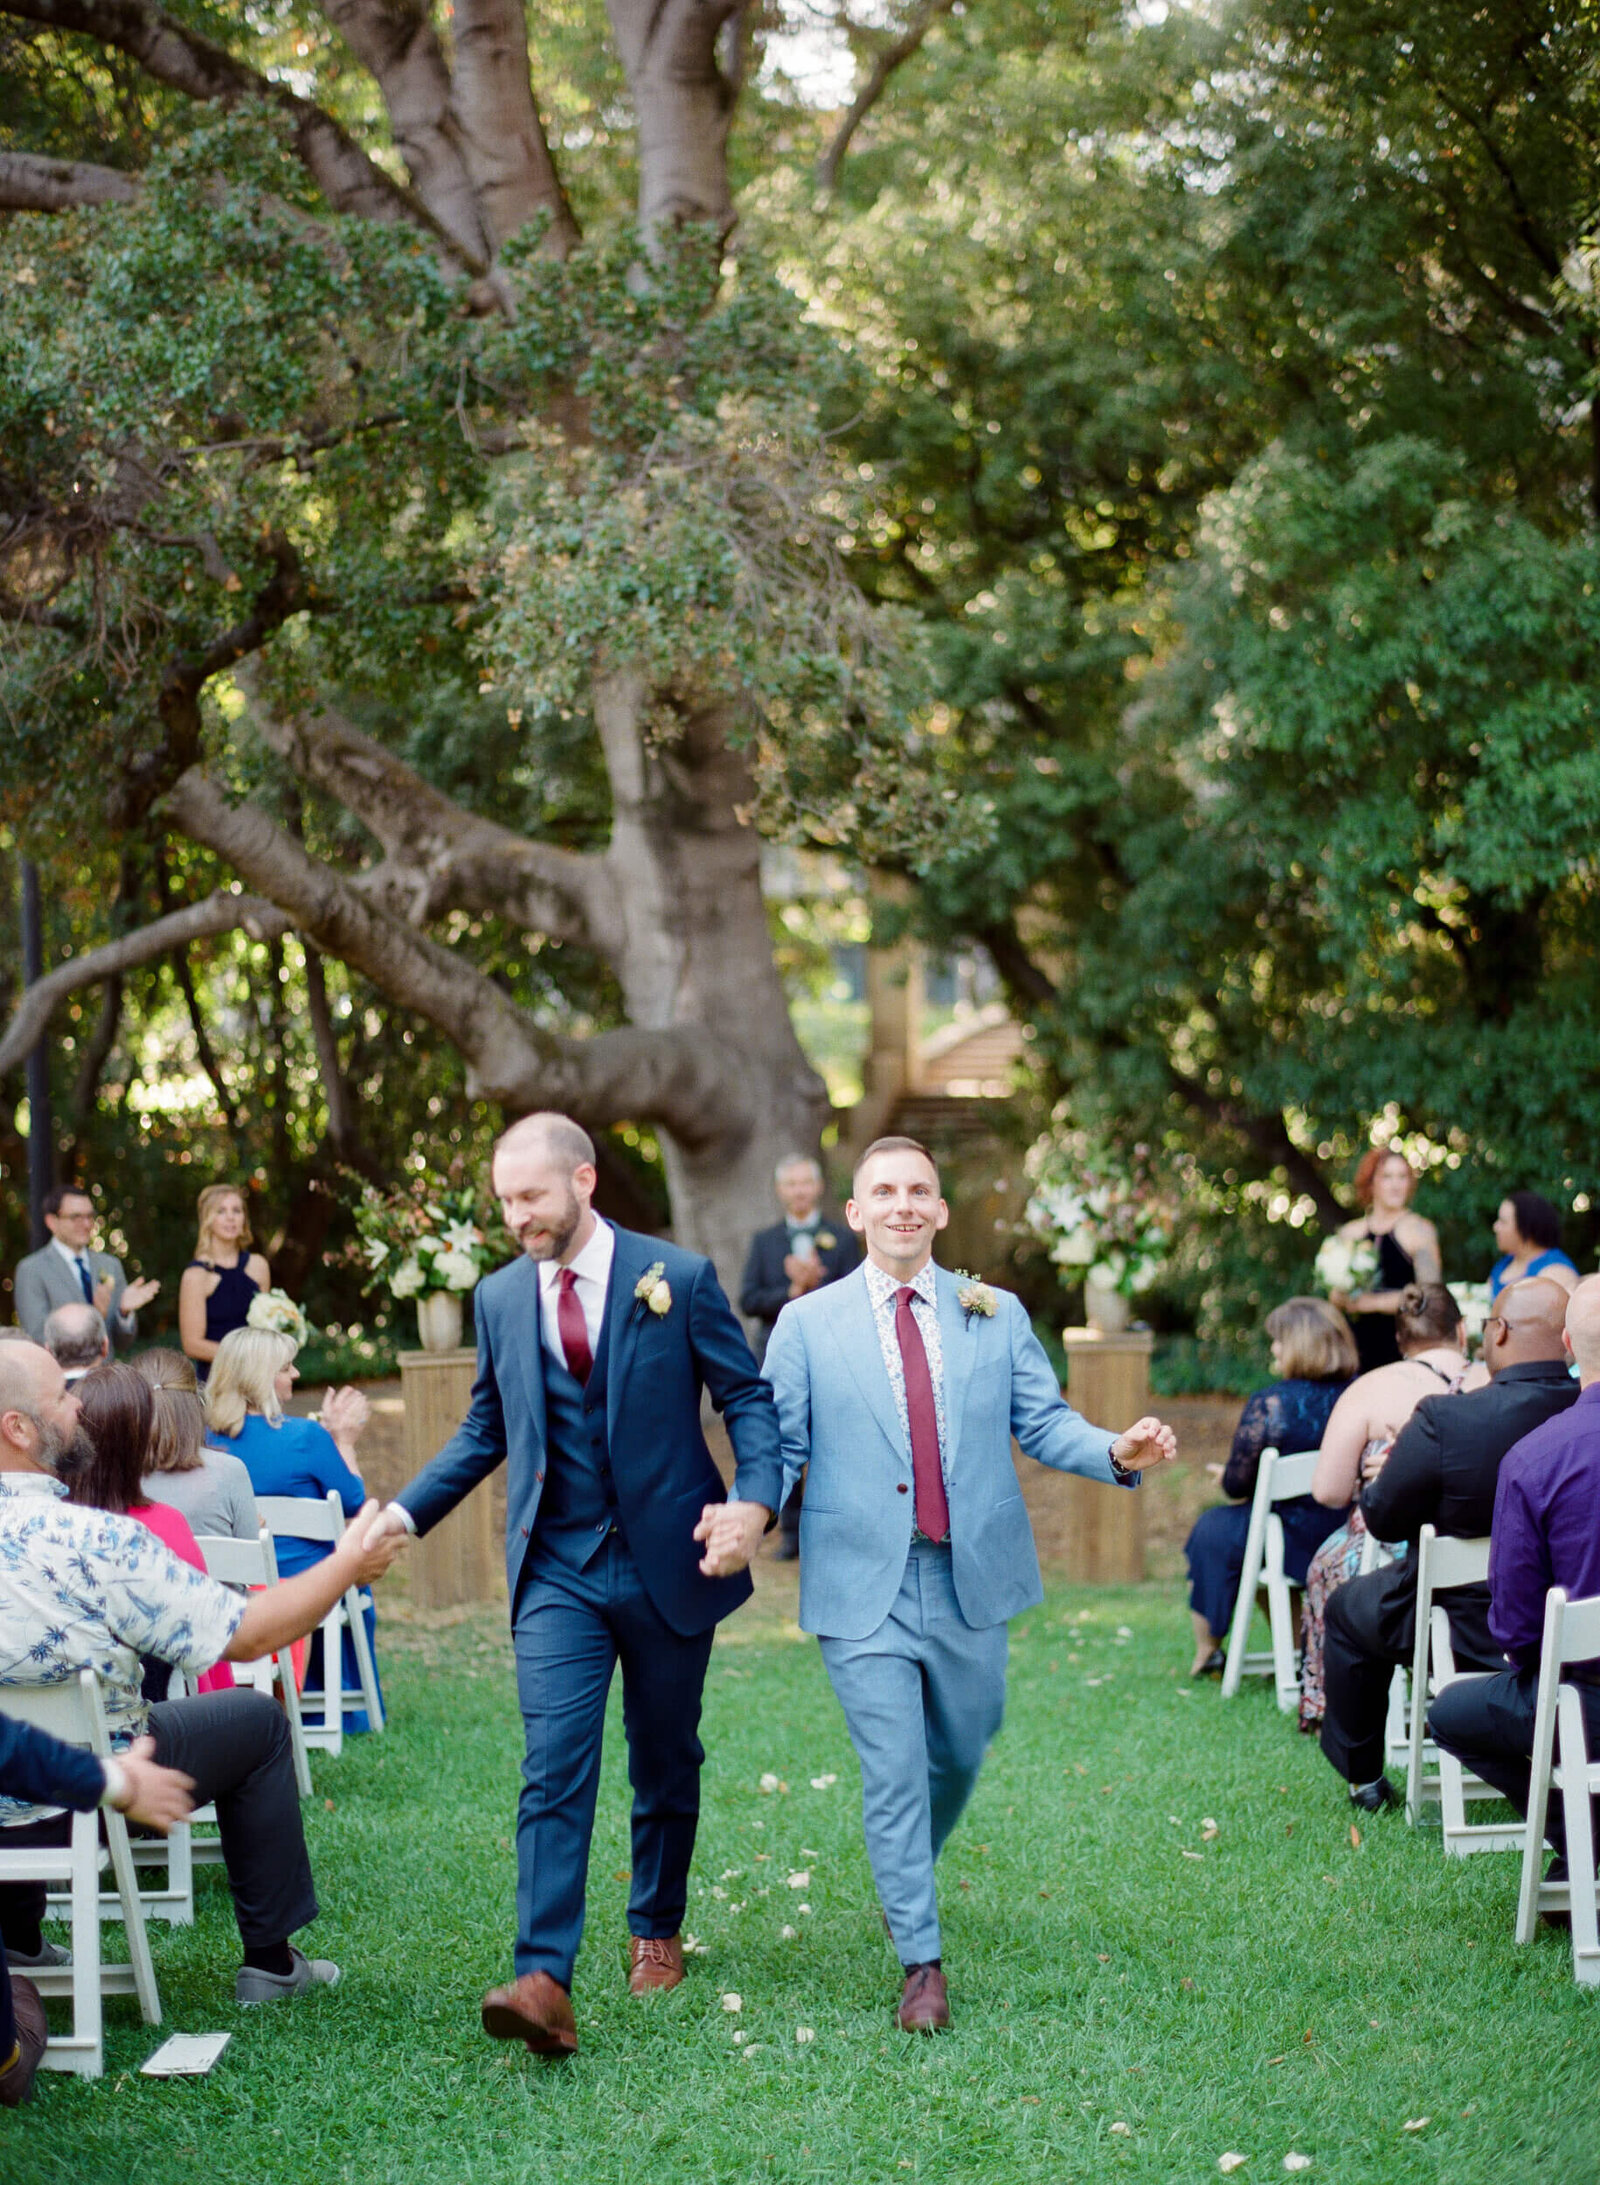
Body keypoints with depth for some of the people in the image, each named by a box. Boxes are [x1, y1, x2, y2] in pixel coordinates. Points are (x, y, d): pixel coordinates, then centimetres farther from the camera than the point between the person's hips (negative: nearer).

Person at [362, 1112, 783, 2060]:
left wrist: (757, 1499, -21)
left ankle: (657, 1931, 34)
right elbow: (485, 1432, 15)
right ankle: (544, 1979, -20)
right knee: (555, 1769, -12)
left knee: (665, 1764, 13)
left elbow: (749, 1399, -3)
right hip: (557, 1572, 1)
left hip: (667, 1560, -1)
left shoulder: (679, 1278, -6)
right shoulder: (501, 1298, 5)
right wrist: (406, 1512, 2)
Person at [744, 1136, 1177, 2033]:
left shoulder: (997, 1316, 7)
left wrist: (1117, 1452, -19)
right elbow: (781, 1443, 1)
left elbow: (1044, 1421, 1)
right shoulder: (808, 1324, 2)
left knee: (960, 1756, 17)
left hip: (970, 1580, 3)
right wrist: (745, 1515, -19)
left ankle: (909, 1874, 46)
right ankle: (923, 1963, 5)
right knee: (894, 1774, -4)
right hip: (865, 1588, -3)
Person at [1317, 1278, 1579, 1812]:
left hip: (1470, 1636, -4)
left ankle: (1362, 1774, 37)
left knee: (1348, 1606, 26)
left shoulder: (1442, 1420, -27)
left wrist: (1383, 1477, 10)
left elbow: (1383, 1519, -15)